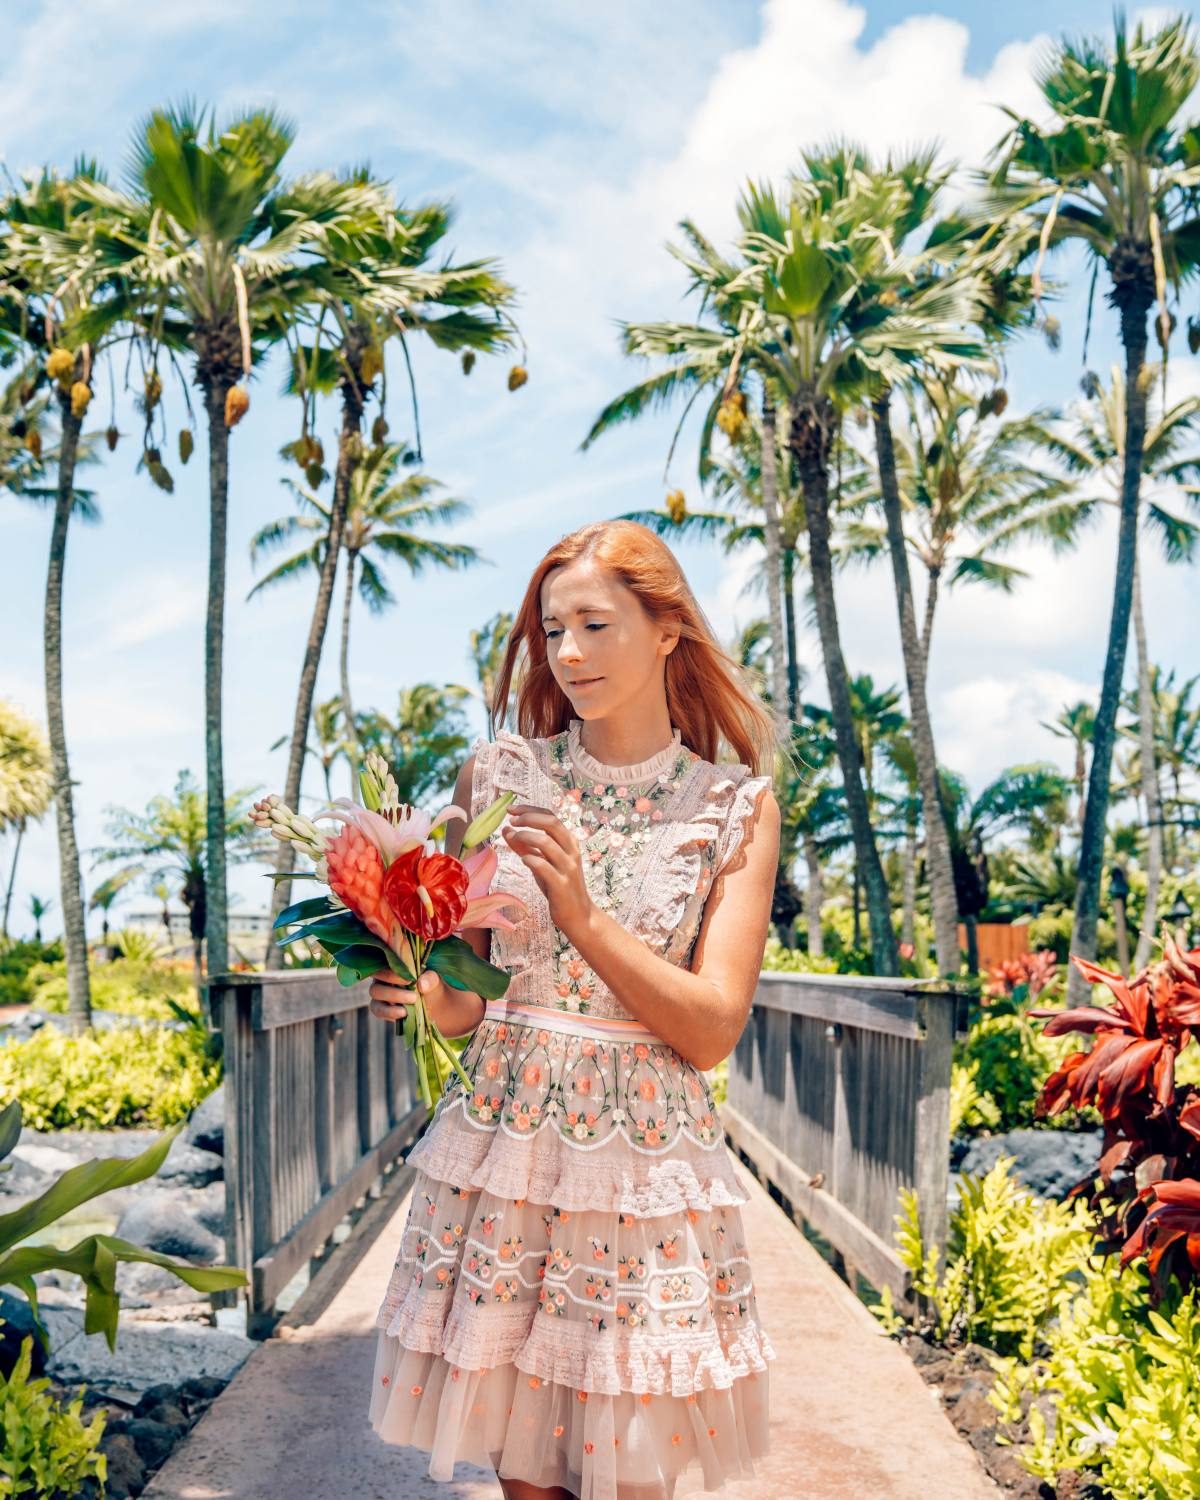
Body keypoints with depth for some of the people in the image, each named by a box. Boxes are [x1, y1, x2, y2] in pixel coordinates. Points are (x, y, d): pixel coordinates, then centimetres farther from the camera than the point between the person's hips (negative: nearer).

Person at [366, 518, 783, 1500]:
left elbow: (713, 1031, -8)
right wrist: (412, 987, -16)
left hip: (649, 1170, -1)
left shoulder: (735, 807, -1)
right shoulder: (499, 776, 3)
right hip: (499, 1157, 2)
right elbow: (466, 1002, 7)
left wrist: (584, 917, -20)